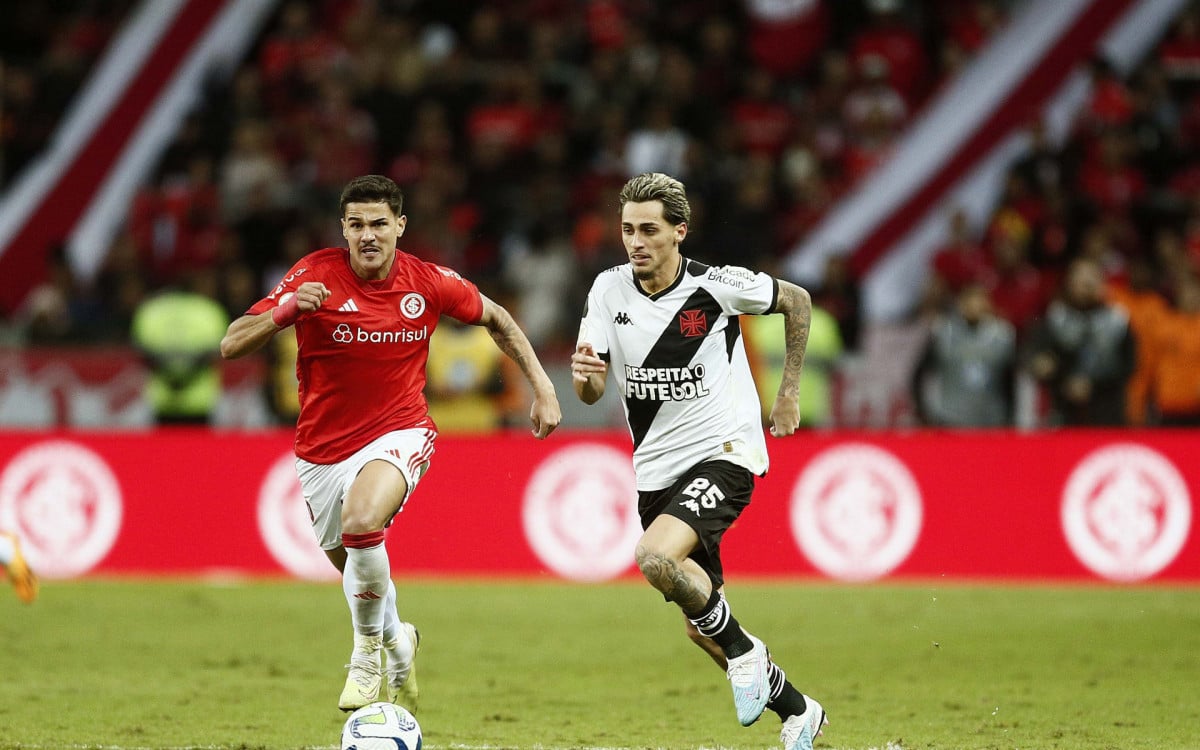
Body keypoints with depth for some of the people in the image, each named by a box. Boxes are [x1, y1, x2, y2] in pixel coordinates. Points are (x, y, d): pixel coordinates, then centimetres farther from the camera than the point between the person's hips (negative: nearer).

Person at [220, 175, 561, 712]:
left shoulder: (429, 283, -9)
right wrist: (286, 310, -36)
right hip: (323, 448, 2)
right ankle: (397, 640, 51)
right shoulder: (316, 275, -14)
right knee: (352, 567, 16)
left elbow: (495, 318, 12)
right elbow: (231, 347, -18)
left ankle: (368, 649, -10)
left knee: (362, 520, -32)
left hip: (399, 434, -2)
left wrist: (542, 388, 7)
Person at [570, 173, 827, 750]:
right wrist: (583, 373, -29)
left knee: (655, 556, -31)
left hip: (724, 453, -5)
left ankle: (744, 650, -9)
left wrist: (789, 393, 7)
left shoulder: (717, 286, -13)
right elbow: (592, 392, -5)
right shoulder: (609, 290, -2)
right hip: (657, 470, 5)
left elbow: (797, 302, 5)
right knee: (700, 630, 9)